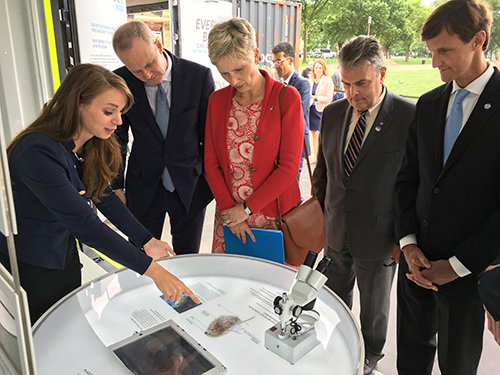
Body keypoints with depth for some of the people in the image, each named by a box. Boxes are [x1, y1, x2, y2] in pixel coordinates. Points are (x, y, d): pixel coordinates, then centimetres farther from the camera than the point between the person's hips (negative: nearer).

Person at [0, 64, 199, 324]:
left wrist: (147, 241, -5)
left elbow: (104, 197, 1)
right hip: (28, 264, -7)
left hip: (65, 253, 7)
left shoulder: (92, 147, -7)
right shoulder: (38, 152, -33)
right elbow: (84, 224, -36)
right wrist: (152, 270, -35)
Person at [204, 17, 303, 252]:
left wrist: (247, 208, -12)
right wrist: (228, 208, -7)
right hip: (228, 213, 4)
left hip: (273, 214, -3)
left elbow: (289, 167, -12)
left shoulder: (287, 98, -9)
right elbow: (211, 163, 4)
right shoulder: (217, 100, 3)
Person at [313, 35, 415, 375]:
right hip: (336, 232, 4)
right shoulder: (333, 113, -1)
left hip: (378, 237, -4)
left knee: (374, 305, 19)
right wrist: (322, 216, 7)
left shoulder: (411, 116, -17)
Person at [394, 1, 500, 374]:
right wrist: (408, 242, -4)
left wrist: (458, 265, -14)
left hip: (468, 269, -4)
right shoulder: (428, 104, 5)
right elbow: (408, 177, 6)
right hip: (416, 258, 4)